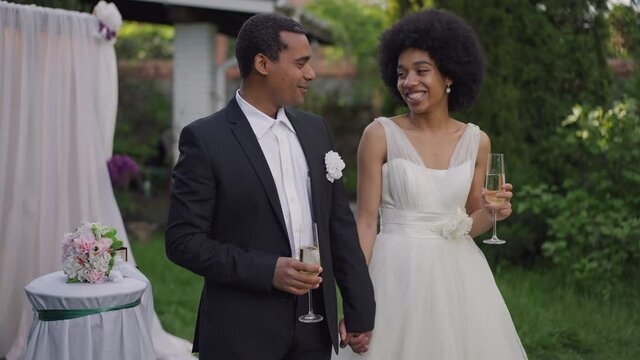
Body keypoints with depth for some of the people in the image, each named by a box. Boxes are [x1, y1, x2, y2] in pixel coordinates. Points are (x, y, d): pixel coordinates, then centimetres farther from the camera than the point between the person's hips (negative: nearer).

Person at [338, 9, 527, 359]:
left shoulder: (476, 141, 5)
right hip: (399, 275, -3)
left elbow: (469, 223, 13)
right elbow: (366, 223, -6)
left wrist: (491, 212, -9)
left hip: (458, 275, 4)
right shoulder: (380, 134, -6)